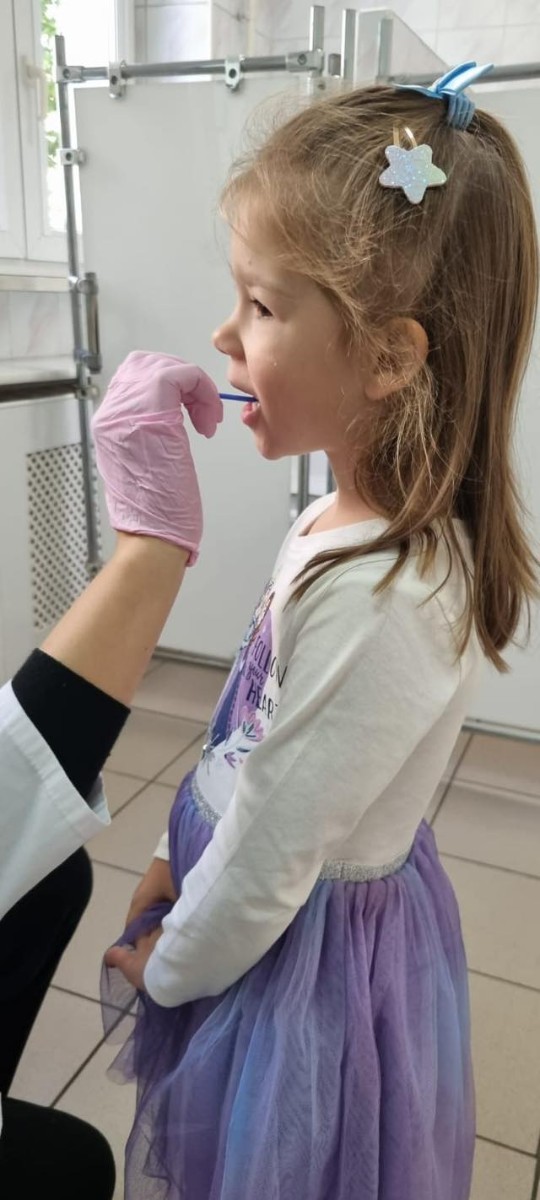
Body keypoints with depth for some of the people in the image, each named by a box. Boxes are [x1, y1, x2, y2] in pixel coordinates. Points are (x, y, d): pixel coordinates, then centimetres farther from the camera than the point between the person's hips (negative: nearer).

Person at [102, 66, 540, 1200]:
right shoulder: (345, 521, -6)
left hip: (305, 958, -7)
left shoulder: (379, 599, -35)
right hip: (265, 900, 7)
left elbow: (274, 857, -24)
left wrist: (165, 966, -7)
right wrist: (180, 862, 8)